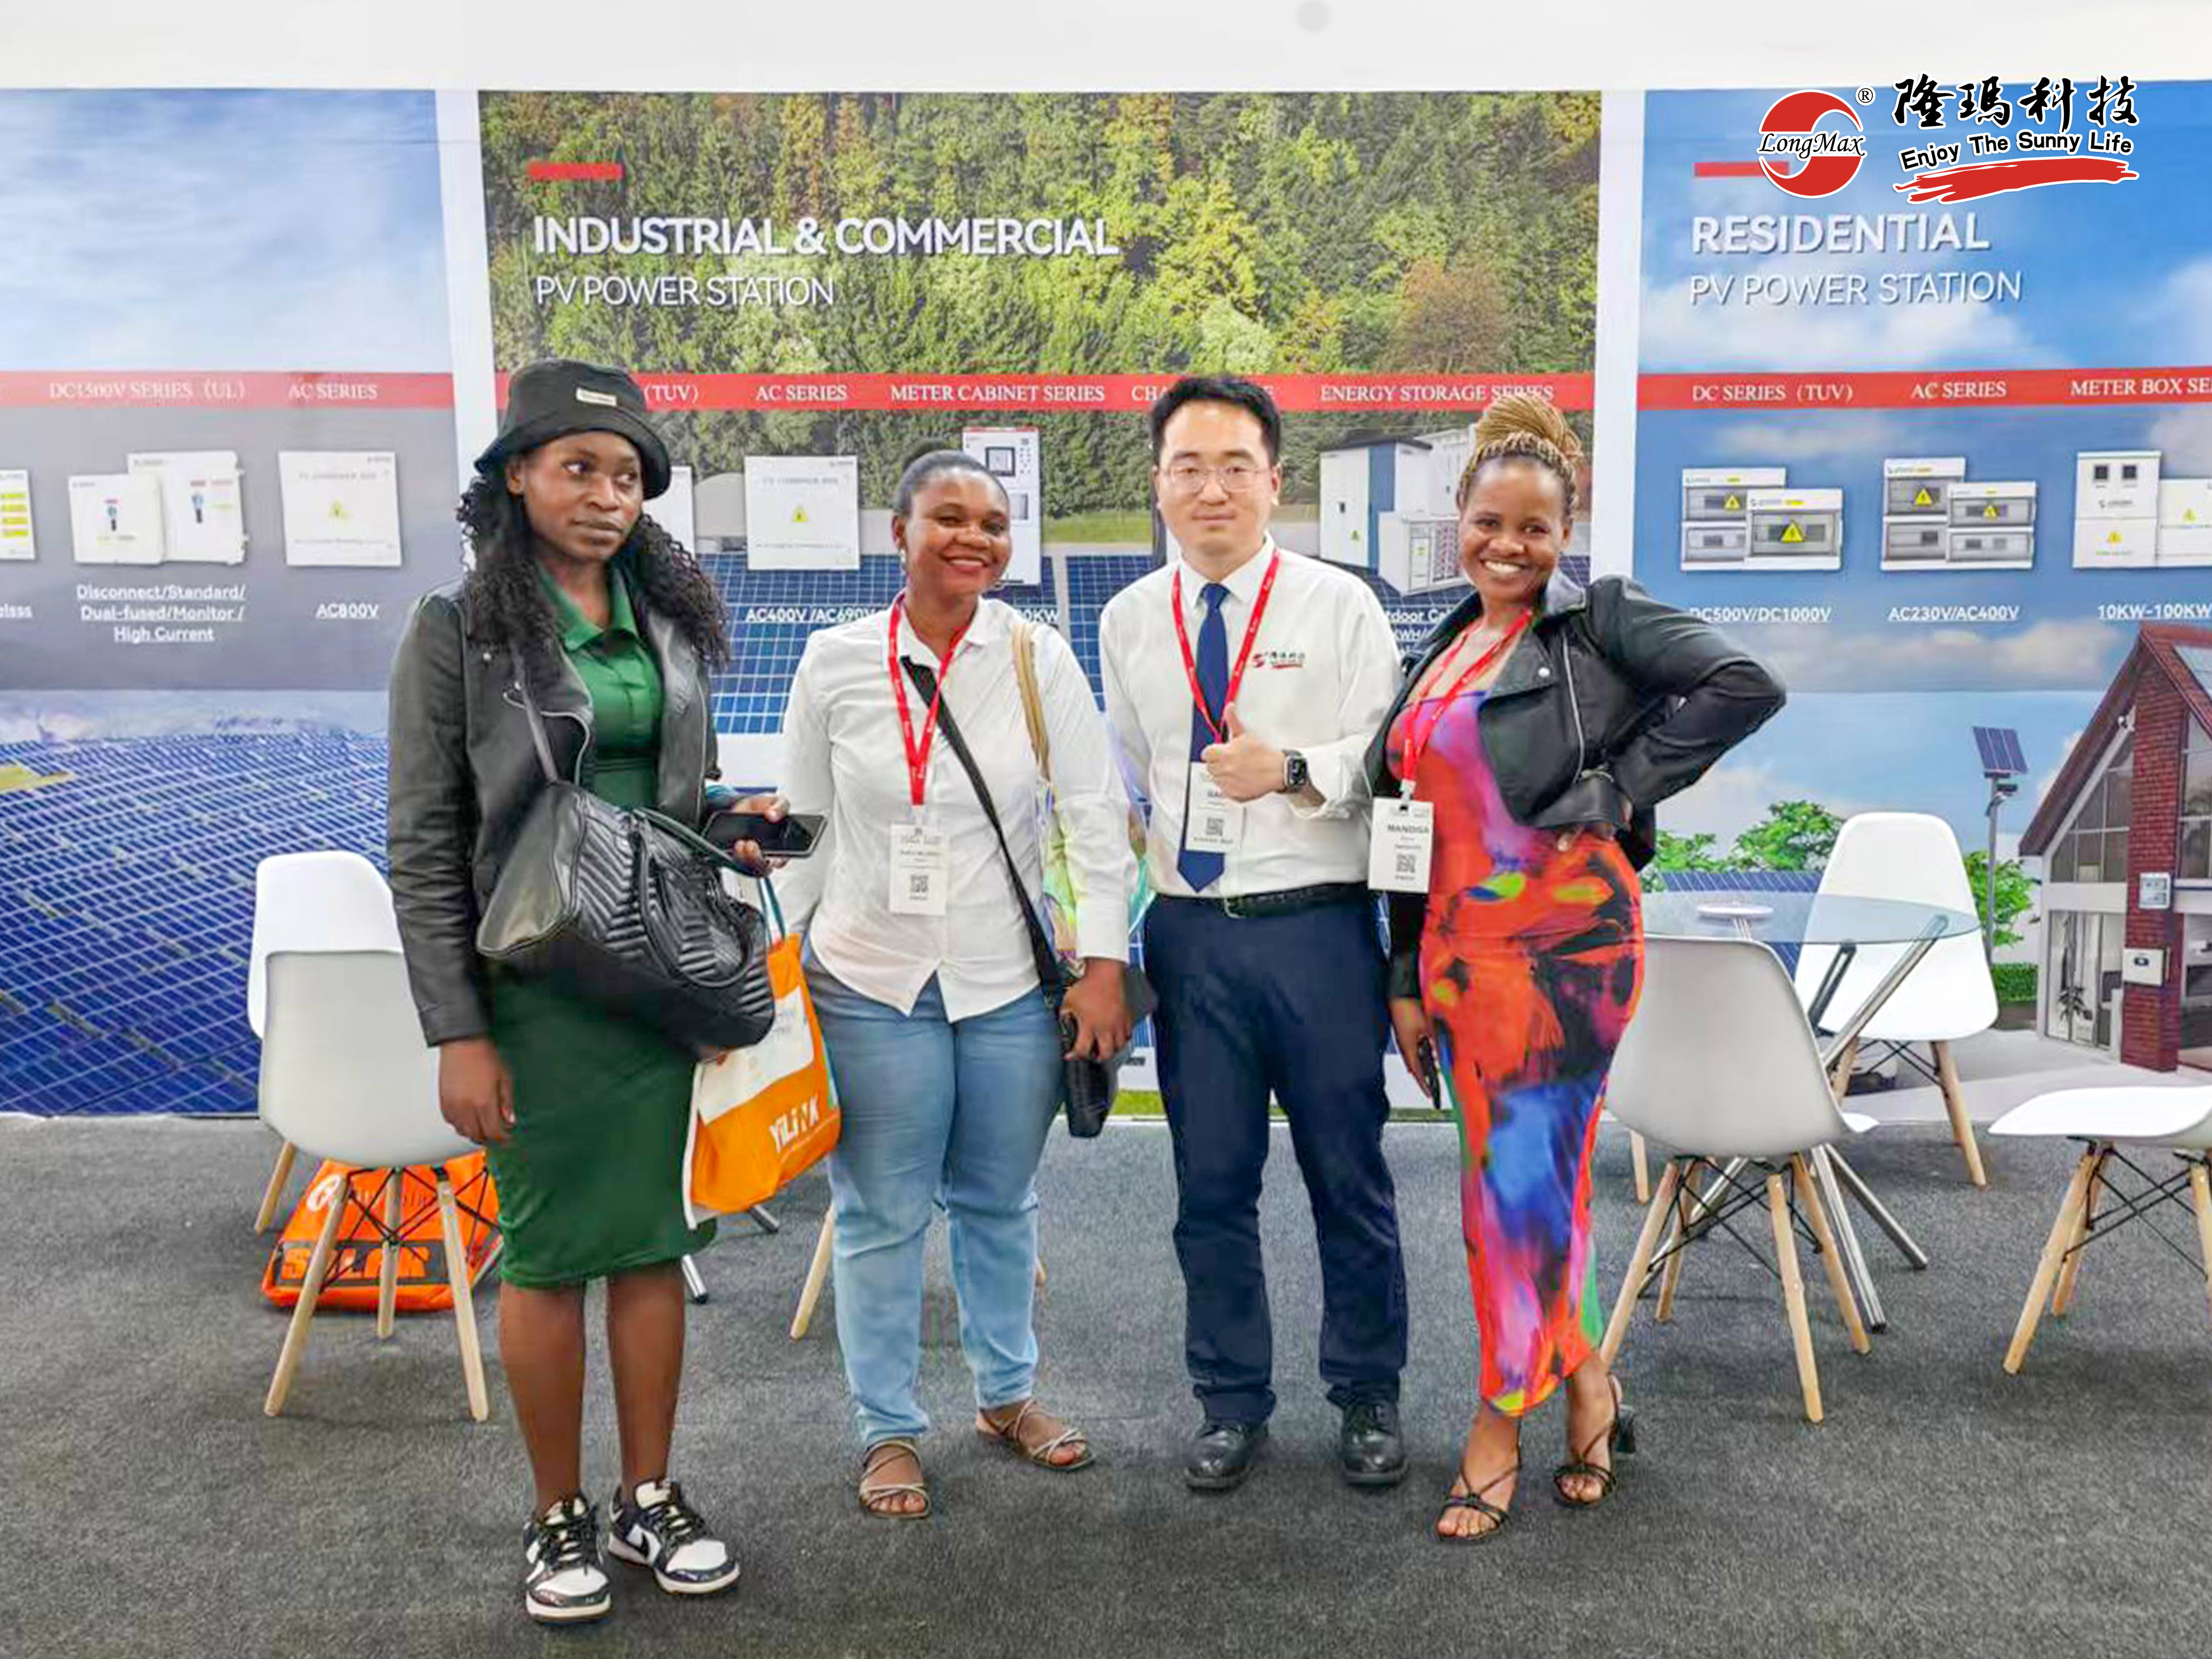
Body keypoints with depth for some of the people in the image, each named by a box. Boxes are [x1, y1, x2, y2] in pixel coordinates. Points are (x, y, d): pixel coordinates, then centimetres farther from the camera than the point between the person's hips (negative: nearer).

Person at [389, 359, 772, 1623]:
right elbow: (424, 848, -6)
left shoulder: (671, 617, 7)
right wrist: (456, 1033, -11)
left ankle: (651, 1499, 26)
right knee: (550, 1252, 7)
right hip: (536, 985, -4)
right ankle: (561, 1518, 25)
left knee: (656, 1237, 10)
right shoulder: (459, 629, -5)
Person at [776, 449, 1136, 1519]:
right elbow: (806, 825, 5)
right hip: (872, 982, 0)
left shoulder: (1039, 658, -5)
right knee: (881, 1213, 8)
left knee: (1000, 1201, 16)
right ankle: (888, 1431, 26)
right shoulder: (836, 660, -3)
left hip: (1010, 981, 1)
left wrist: (1103, 964, -8)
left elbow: (1098, 818, -4)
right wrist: (781, 956, 6)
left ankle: (1007, 1392, 37)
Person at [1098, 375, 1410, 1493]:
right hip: (1189, 932, 3)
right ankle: (1231, 1402, 30)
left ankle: (1367, 1396, 29)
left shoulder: (1340, 605, -1)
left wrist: (1294, 771, -21)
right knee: (1210, 1182, 11)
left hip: (1319, 927, -2)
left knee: (1348, 1173, 9)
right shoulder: (1127, 620, 9)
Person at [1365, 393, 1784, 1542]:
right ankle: (1586, 1388, 30)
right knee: (1501, 1186, 11)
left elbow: (1745, 685, -13)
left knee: (1526, 1182, -3)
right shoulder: (1439, 655, 15)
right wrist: (1407, 980, 12)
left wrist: (1622, 783, -13)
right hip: (1457, 948, 7)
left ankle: (1500, 1426, 16)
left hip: (1564, 940, -6)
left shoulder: (1600, 620, -2)